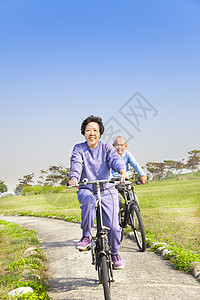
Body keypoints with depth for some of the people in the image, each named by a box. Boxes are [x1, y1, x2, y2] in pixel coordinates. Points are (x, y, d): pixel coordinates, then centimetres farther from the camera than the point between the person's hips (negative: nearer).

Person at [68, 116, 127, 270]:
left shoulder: (107, 148, 5)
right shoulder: (79, 149, 4)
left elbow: (116, 159, -15)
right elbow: (76, 164, -13)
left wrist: (122, 170, -38)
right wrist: (74, 178, -35)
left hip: (107, 190, 1)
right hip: (86, 189, -1)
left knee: (113, 226, -9)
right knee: (89, 200, -38)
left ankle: (115, 253, 20)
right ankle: (86, 237, -20)